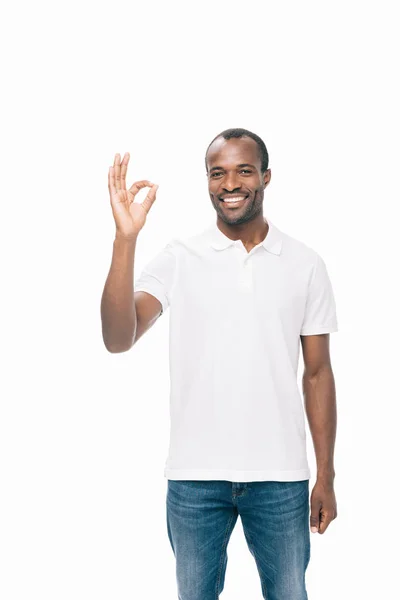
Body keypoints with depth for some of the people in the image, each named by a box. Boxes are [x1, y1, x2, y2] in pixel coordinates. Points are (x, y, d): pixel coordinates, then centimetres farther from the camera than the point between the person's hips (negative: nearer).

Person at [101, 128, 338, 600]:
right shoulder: (179, 258, -3)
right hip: (195, 475, 0)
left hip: (280, 476, 1)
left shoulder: (305, 265, 1)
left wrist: (325, 478, 4)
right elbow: (118, 339, -16)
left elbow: (317, 374, 5)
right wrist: (125, 238, -26)